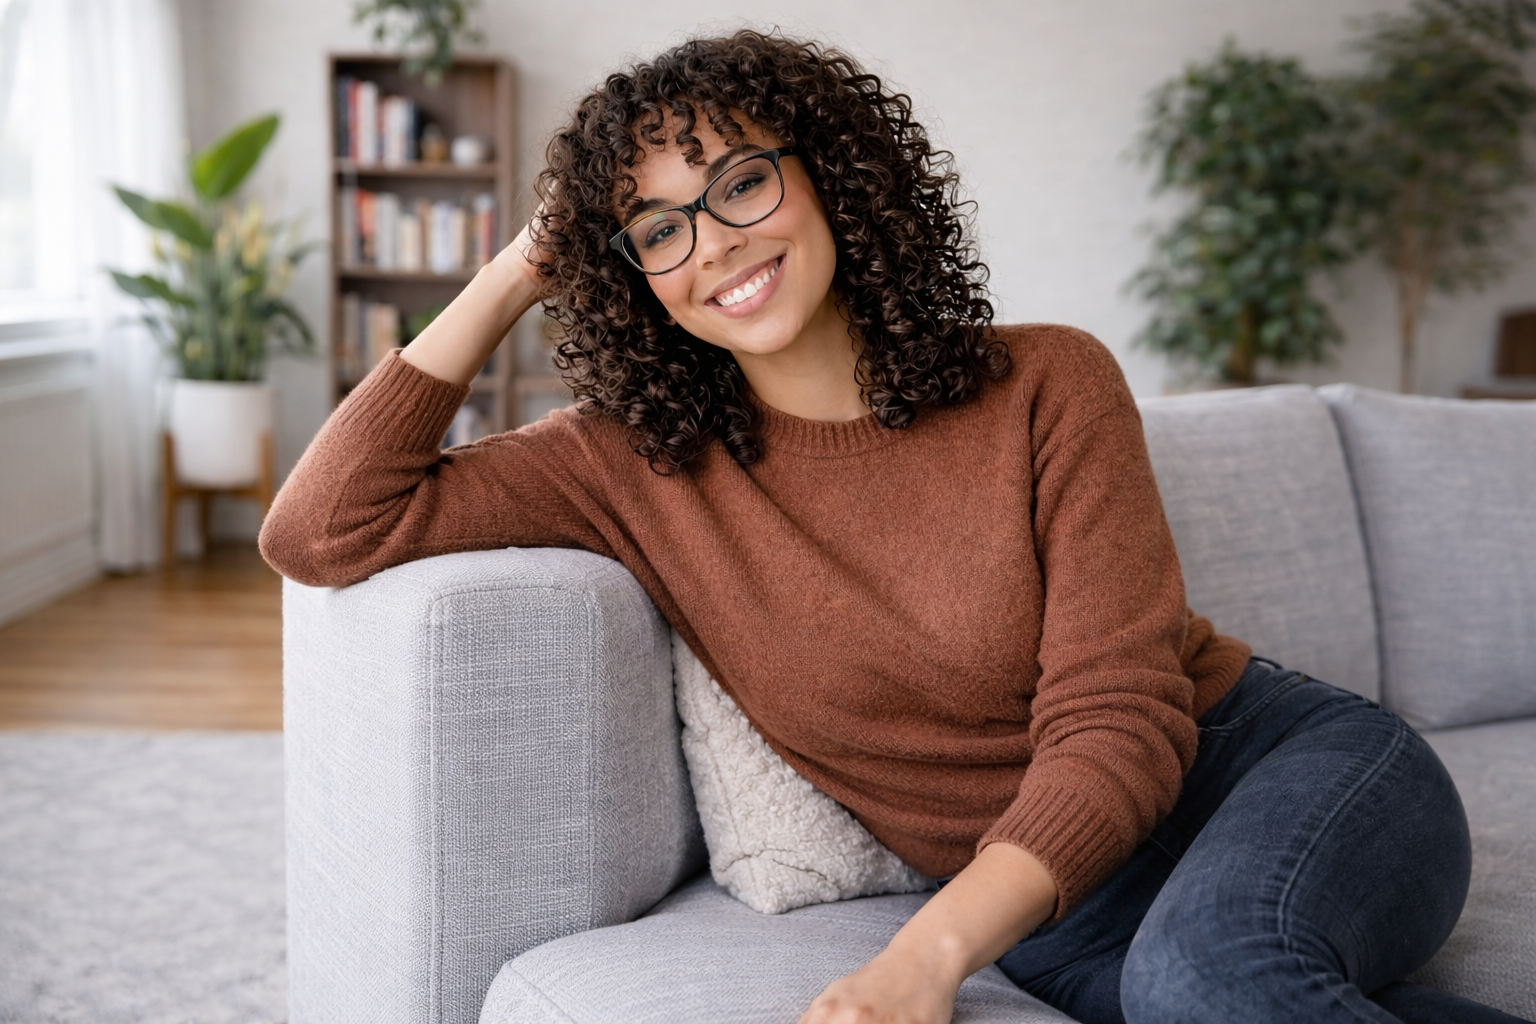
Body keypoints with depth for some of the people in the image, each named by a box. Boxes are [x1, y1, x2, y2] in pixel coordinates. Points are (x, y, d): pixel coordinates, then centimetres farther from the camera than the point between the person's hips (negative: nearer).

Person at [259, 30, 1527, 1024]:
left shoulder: (1048, 387, -6)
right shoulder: (635, 463, -1)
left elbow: (1117, 724, -13)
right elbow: (320, 532, -7)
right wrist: (504, 288, -5)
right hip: (1051, 898, 1)